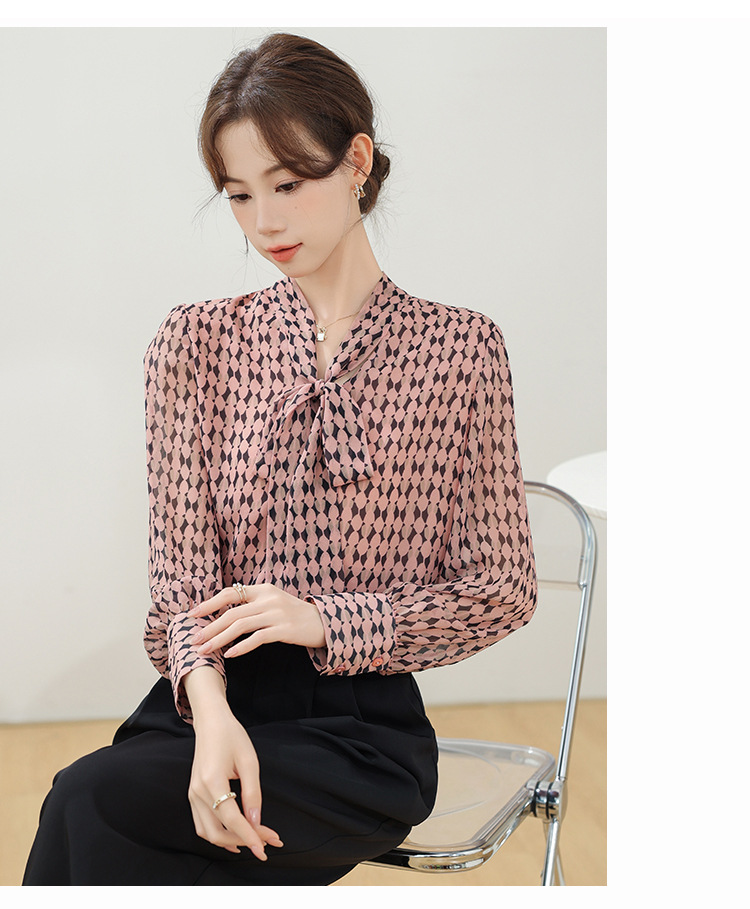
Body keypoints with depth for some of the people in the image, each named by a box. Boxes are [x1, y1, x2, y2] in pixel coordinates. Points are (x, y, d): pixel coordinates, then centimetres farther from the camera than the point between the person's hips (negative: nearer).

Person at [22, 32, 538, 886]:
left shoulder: (460, 347, 4)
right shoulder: (196, 341, 9)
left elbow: (502, 590, 5)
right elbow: (181, 569, 1)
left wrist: (324, 620, -10)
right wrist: (211, 712, -19)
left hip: (363, 727, -2)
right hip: (203, 698, 3)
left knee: (88, 803, -27)